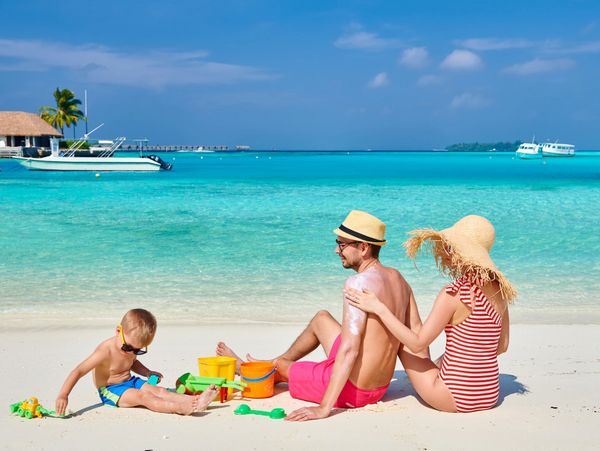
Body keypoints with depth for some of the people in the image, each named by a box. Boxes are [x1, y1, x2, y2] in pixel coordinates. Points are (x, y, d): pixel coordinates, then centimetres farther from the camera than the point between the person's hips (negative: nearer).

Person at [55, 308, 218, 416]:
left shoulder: (132, 349, 0)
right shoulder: (105, 351, -25)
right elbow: (78, 371, -28)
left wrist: (147, 373, 9)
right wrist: (63, 395, -36)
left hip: (131, 382, 7)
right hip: (110, 390, -7)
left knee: (158, 391, -14)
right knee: (143, 396, -29)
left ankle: (195, 400, -31)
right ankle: (183, 408, -46)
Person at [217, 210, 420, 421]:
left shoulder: (359, 282, -24)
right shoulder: (398, 279, 0)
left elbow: (349, 350, -29)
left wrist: (324, 407, -29)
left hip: (351, 390, -8)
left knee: (278, 367, 19)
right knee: (321, 318, 27)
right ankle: (275, 362, 50)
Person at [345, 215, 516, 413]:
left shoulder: (453, 294, -20)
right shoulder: (499, 289, 0)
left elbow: (418, 343, -16)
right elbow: (502, 346, 10)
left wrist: (379, 308, -12)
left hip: (456, 399, -6)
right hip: (490, 395, 6)